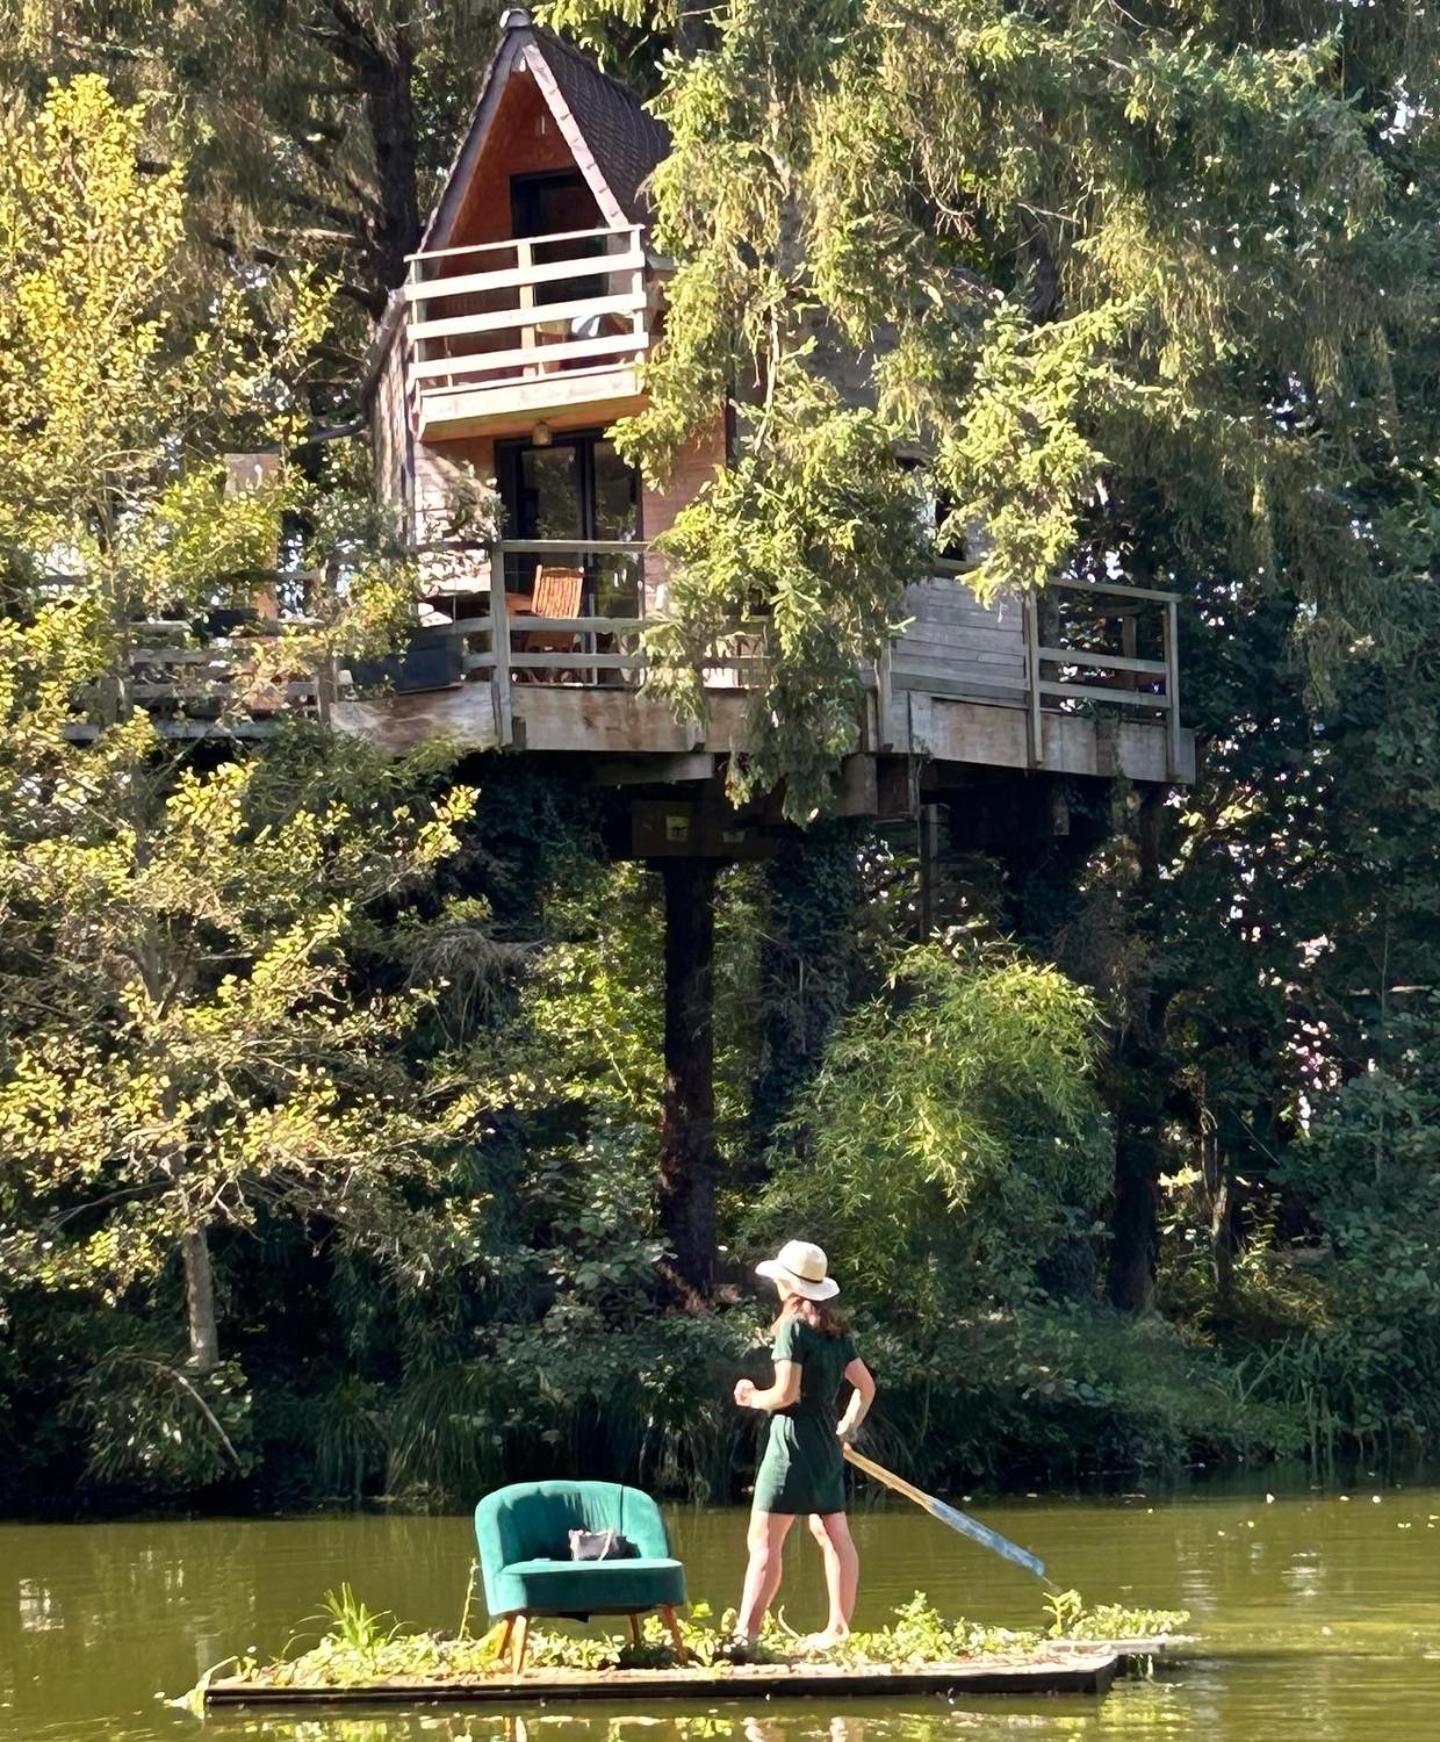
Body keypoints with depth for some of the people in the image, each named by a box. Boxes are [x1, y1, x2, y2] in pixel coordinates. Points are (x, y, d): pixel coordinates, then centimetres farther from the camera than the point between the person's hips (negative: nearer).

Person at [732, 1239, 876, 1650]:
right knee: (834, 1537, 14)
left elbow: (786, 1393, -19)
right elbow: (866, 1387, 16)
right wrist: (848, 1427, 24)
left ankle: (746, 1632, -18)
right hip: (827, 1445, 9)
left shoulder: (794, 1327, -14)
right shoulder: (836, 1331, 10)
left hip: (793, 1440, -9)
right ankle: (839, 1629, 18)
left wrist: (753, 1397, -1)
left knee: (764, 1541, -11)